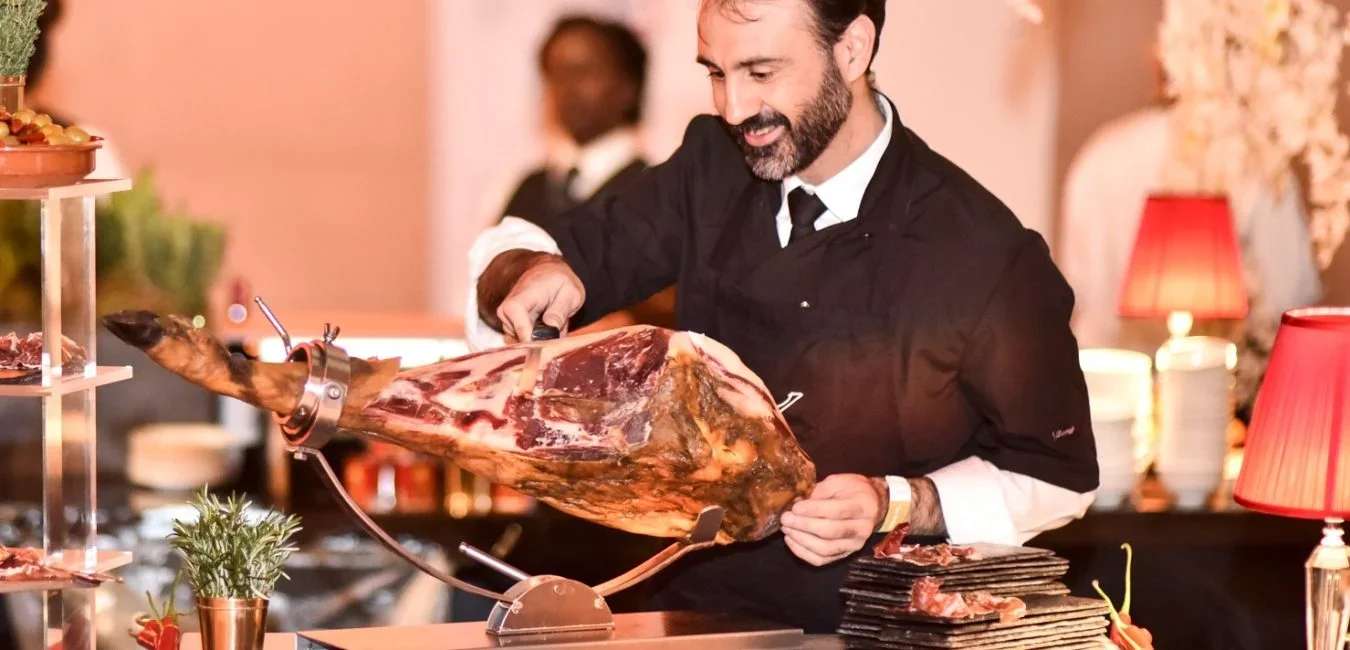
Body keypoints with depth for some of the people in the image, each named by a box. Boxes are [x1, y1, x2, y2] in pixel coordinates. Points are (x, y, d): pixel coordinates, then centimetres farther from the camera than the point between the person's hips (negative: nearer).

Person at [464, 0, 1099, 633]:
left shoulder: (984, 255, -12)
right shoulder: (714, 169, 3)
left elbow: (1059, 473, -2)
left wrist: (901, 505, -16)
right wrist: (528, 273, -11)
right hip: (700, 603, 4)